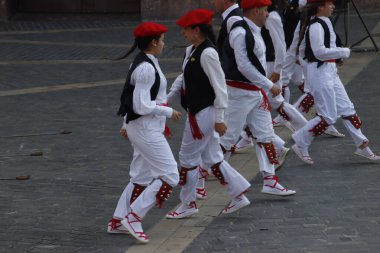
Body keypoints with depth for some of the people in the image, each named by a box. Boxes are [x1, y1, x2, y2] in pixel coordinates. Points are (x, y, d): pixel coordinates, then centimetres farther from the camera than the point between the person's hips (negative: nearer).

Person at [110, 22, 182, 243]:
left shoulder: (142, 64, 10)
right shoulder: (147, 69, -21)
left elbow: (133, 99, 18)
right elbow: (142, 106, -24)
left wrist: (127, 124, 26)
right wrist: (168, 111, -13)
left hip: (140, 127, 10)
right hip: (147, 130, -10)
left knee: (142, 178, 17)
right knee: (170, 176, -7)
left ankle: (118, 220, 23)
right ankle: (133, 217, -6)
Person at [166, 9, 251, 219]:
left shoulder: (207, 54, -20)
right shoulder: (191, 51, 8)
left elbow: (219, 87, -19)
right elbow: (182, 79, 17)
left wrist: (219, 119, -18)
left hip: (204, 113, -9)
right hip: (196, 112, 9)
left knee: (188, 157, 2)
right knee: (212, 158, 14)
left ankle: (188, 204, 15)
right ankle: (238, 195, 19)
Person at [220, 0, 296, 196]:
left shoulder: (254, 31, 11)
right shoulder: (240, 33, -19)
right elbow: (244, 66, -24)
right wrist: (270, 85, -19)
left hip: (255, 91, 10)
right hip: (239, 92, -10)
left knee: (265, 135, 8)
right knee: (228, 137, -3)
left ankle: (270, 181, 10)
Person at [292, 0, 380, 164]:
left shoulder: (324, 23, 14)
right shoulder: (316, 26, -17)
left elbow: (303, 50, 18)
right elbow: (319, 51, -26)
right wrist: (344, 52, -15)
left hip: (329, 72, 10)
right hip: (319, 72, -10)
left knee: (346, 109, 11)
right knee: (328, 116, -7)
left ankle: (362, 146, 18)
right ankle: (301, 145, 5)